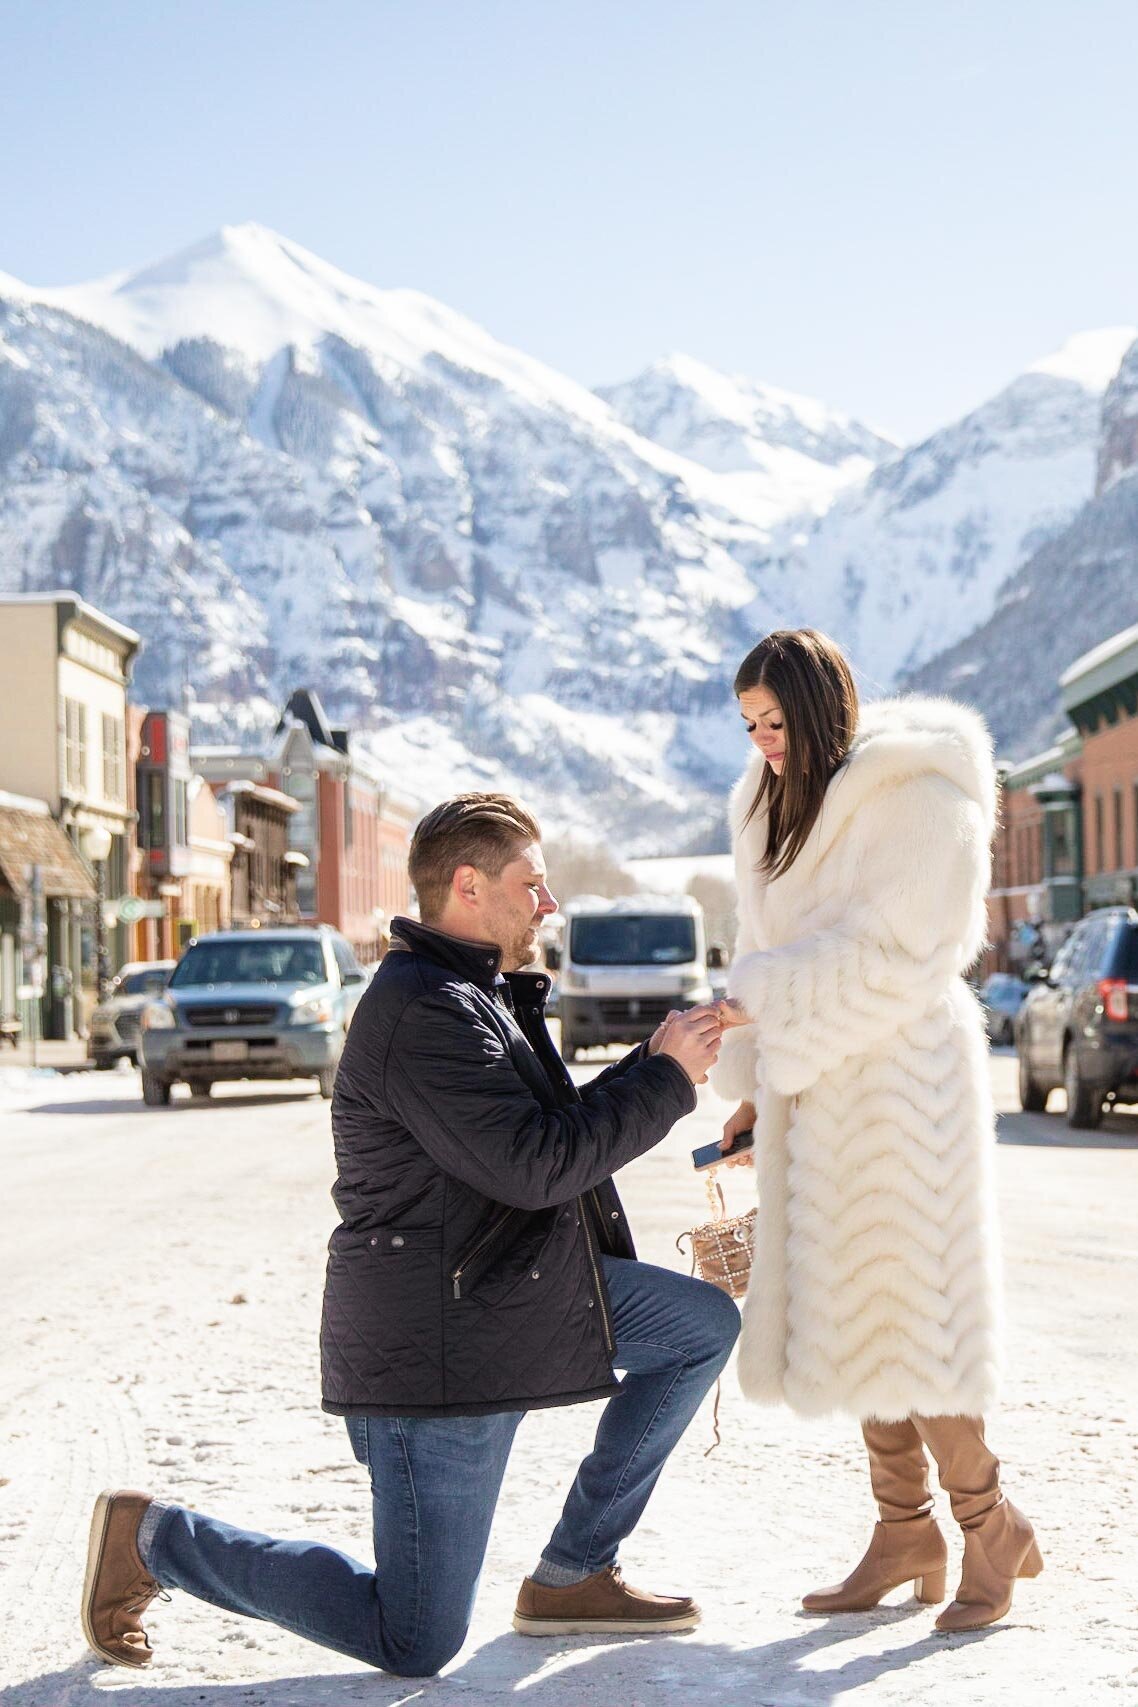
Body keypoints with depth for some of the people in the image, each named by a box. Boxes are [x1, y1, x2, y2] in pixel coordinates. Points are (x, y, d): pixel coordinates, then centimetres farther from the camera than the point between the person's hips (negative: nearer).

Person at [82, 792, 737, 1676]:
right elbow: (533, 1165, -26)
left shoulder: (480, 998, 14)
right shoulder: (424, 1013, -20)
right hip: (438, 1342, -10)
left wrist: (652, 1064, 7)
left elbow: (559, 1131, 20)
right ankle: (153, 1539, 11)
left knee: (706, 1324, 8)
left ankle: (573, 1575, 11)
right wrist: (667, 1080, -17)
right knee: (413, 1647, -4)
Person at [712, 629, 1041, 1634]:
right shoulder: (779, 810, 14)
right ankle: (906, 1534, 17)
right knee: (848, 1312, 9)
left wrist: (763, 1009, -18)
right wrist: (754, 1087, 12)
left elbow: (904, 953, -18)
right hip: (817, 1089, 8)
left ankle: (991, 1528, 7)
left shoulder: (923, 798, -11)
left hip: (901, 1078, -8)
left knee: (907, 1310, -7)